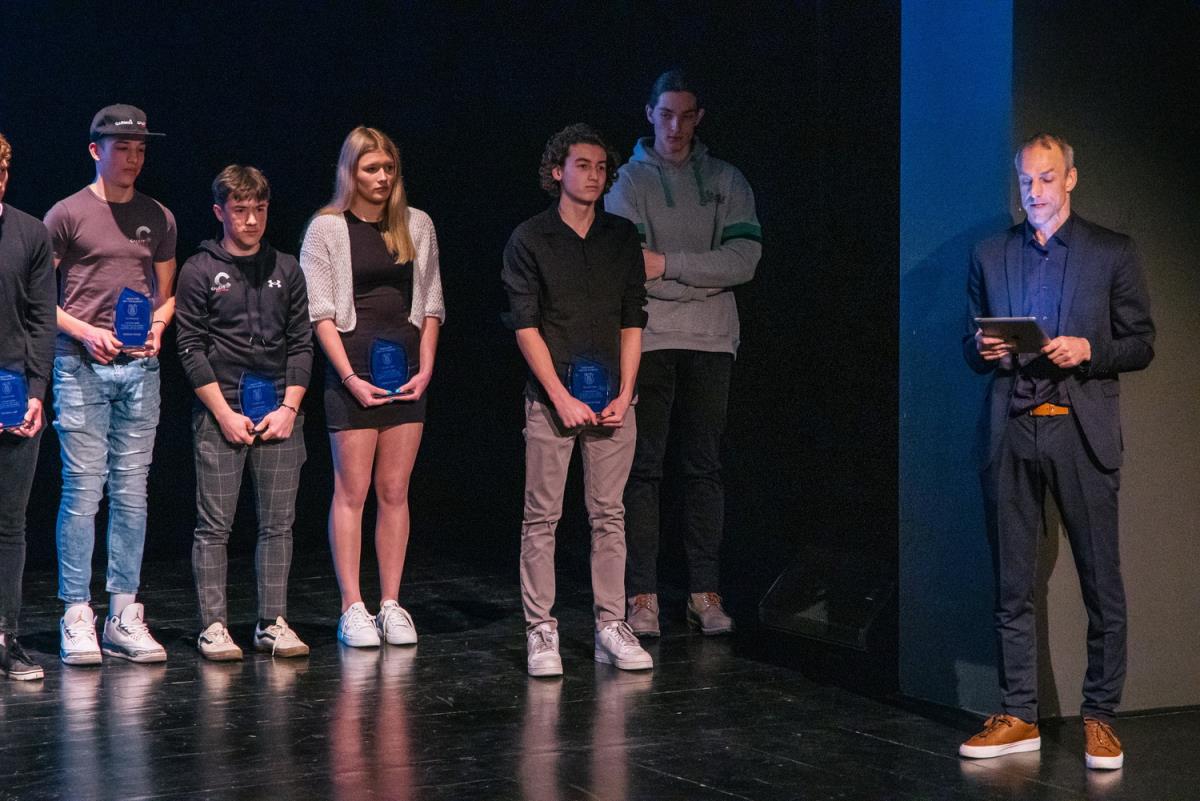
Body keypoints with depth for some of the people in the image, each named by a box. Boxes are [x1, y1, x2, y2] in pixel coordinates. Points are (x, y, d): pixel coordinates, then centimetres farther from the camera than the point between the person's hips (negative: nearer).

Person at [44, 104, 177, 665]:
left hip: (140, 366, 4)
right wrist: (85, 331, -12)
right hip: (81, 364, -4)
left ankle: (125, 617, 10)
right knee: (83, 491, -5)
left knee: (132, 493, 5)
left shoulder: (158, 219, 13)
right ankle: (77, 618, 1)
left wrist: (158, 325, 0)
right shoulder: (67, 215, 1)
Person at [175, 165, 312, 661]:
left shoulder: (286, 270, 12)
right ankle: (213, 626, 3)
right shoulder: (200, 271, 2)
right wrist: (225, 413, -9)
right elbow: (191, 349, -2)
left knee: (278, 523, 4)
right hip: (219, 413, -3)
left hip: (280, 414, 3)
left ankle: (273, 624, 10)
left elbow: (301, 344, 10)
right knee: (214, 525, -2)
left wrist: (289, 408, -2)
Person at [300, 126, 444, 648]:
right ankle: (352, 609, 1)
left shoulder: (417, 225, 11)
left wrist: (426, 368, 1)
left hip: (406, 368, 3)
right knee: (352, 491, -3)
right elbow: (320, 311, -3)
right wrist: (350, 377, -12)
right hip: (352, 367, -3)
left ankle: (391, 606, 9)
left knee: (395, 491, 5)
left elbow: (431, 304, 13)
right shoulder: (327, 228, 1)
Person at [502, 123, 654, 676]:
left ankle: (611, 628, 10)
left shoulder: (622, 237, 11)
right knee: (542, 517, -1)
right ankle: (540, 631, 4)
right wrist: (562, 397, -10)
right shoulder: (529, 240, 0)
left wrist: (624, 394, -1)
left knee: (609, 516, 5)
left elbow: (632, 321, 10)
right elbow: (525, 326, -4)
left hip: (611, 399, 3)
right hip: (551, 397, -3)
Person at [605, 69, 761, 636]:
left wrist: (666, 263, -9)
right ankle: (642, 595, 0)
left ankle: (706, 592, 7)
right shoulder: (629, 180, 7)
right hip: (647, 340, -2)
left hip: (711, 344, 2)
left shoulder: (726, 181, 12)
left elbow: (743, 260, -4)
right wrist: (703, 279, -9)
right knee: (643, 468, -3)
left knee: (704, 468, 3)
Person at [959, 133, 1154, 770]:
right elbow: (972, 342, 18)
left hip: (1081, 431, -2)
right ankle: (1018, 717, 12)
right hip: (1011, 434, 2)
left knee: (1102, 583, -2)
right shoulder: (990, 255, 14)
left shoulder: (1112, 253, 7)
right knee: (1012, 586, 5)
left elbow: (1141, 345, 5)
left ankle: (1100, 719, 6)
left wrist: (1089, 350, -12)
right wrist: (983, 351, -5)